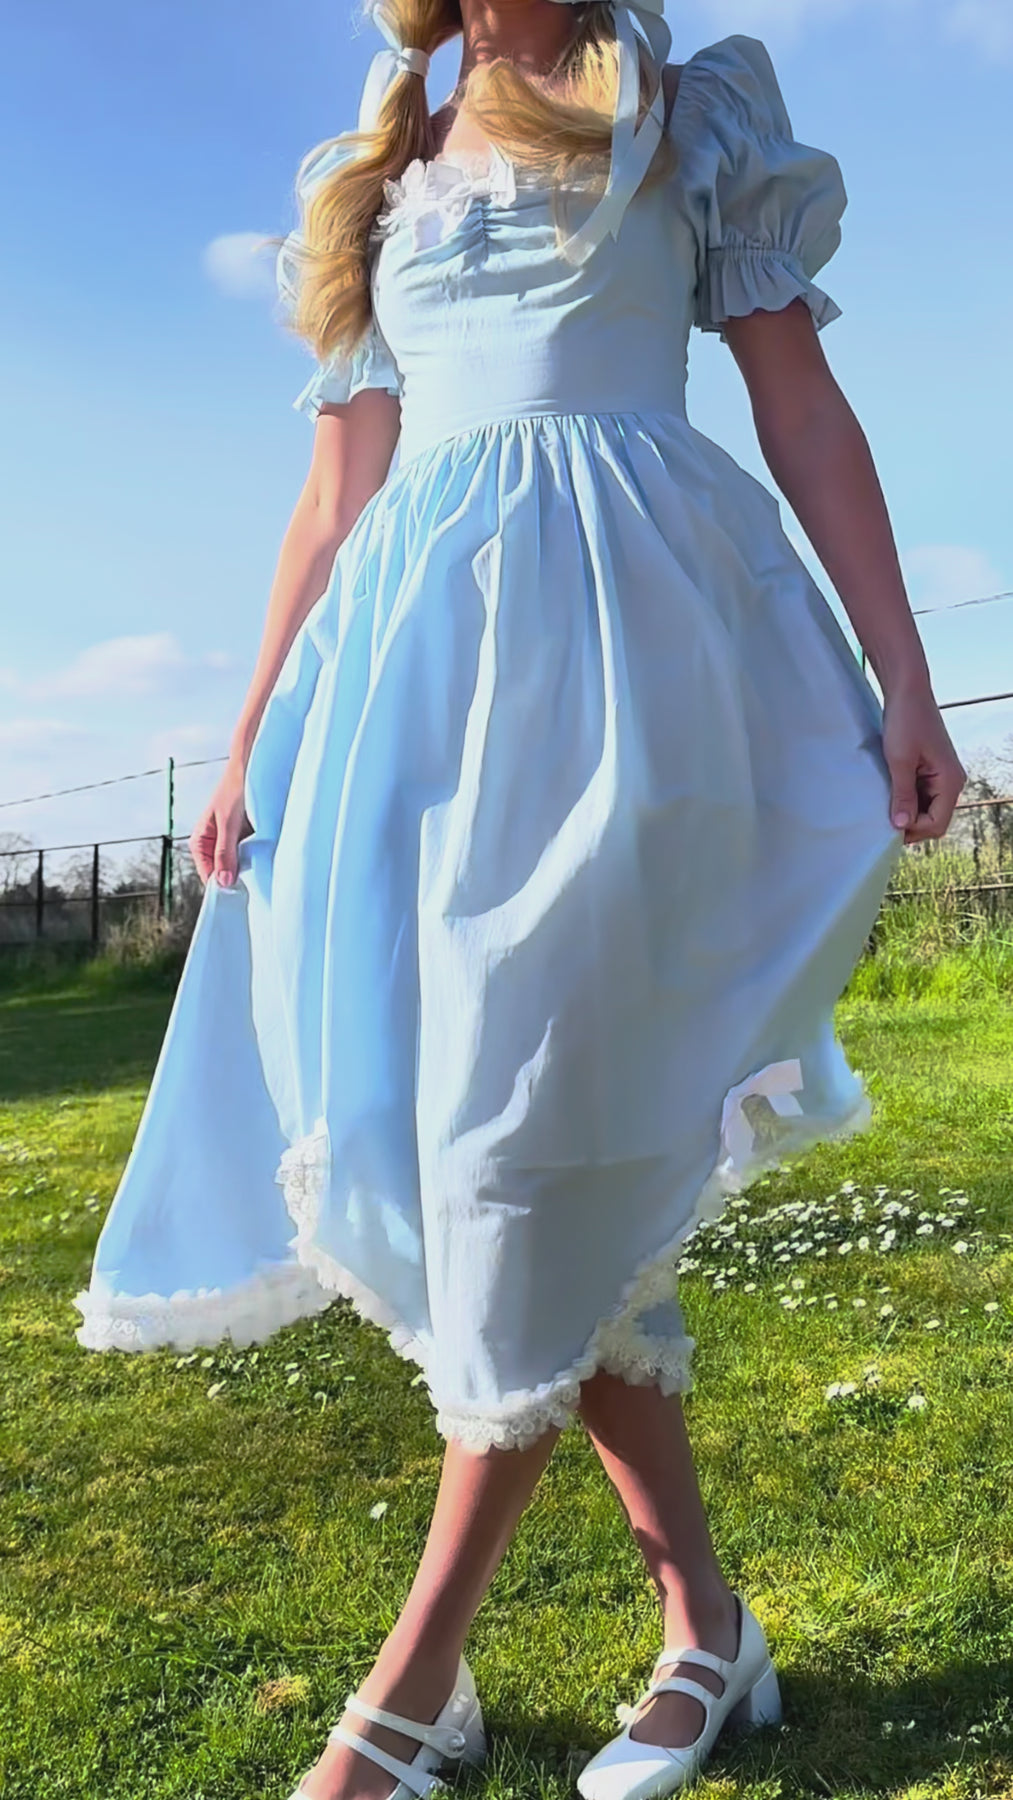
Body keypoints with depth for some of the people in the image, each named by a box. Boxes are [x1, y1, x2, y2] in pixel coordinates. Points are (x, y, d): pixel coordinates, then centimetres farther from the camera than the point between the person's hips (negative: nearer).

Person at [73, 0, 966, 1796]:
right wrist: (249, 749, 11)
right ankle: (702, 1623, 11)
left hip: (618, 634, -4)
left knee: (537, 1115, -12)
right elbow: (337, 491, 18)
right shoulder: (375, 176, 24)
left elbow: (803, 408, 7)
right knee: (482, 1142, -2)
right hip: (420, 648, 4)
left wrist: (905, 678, -3)